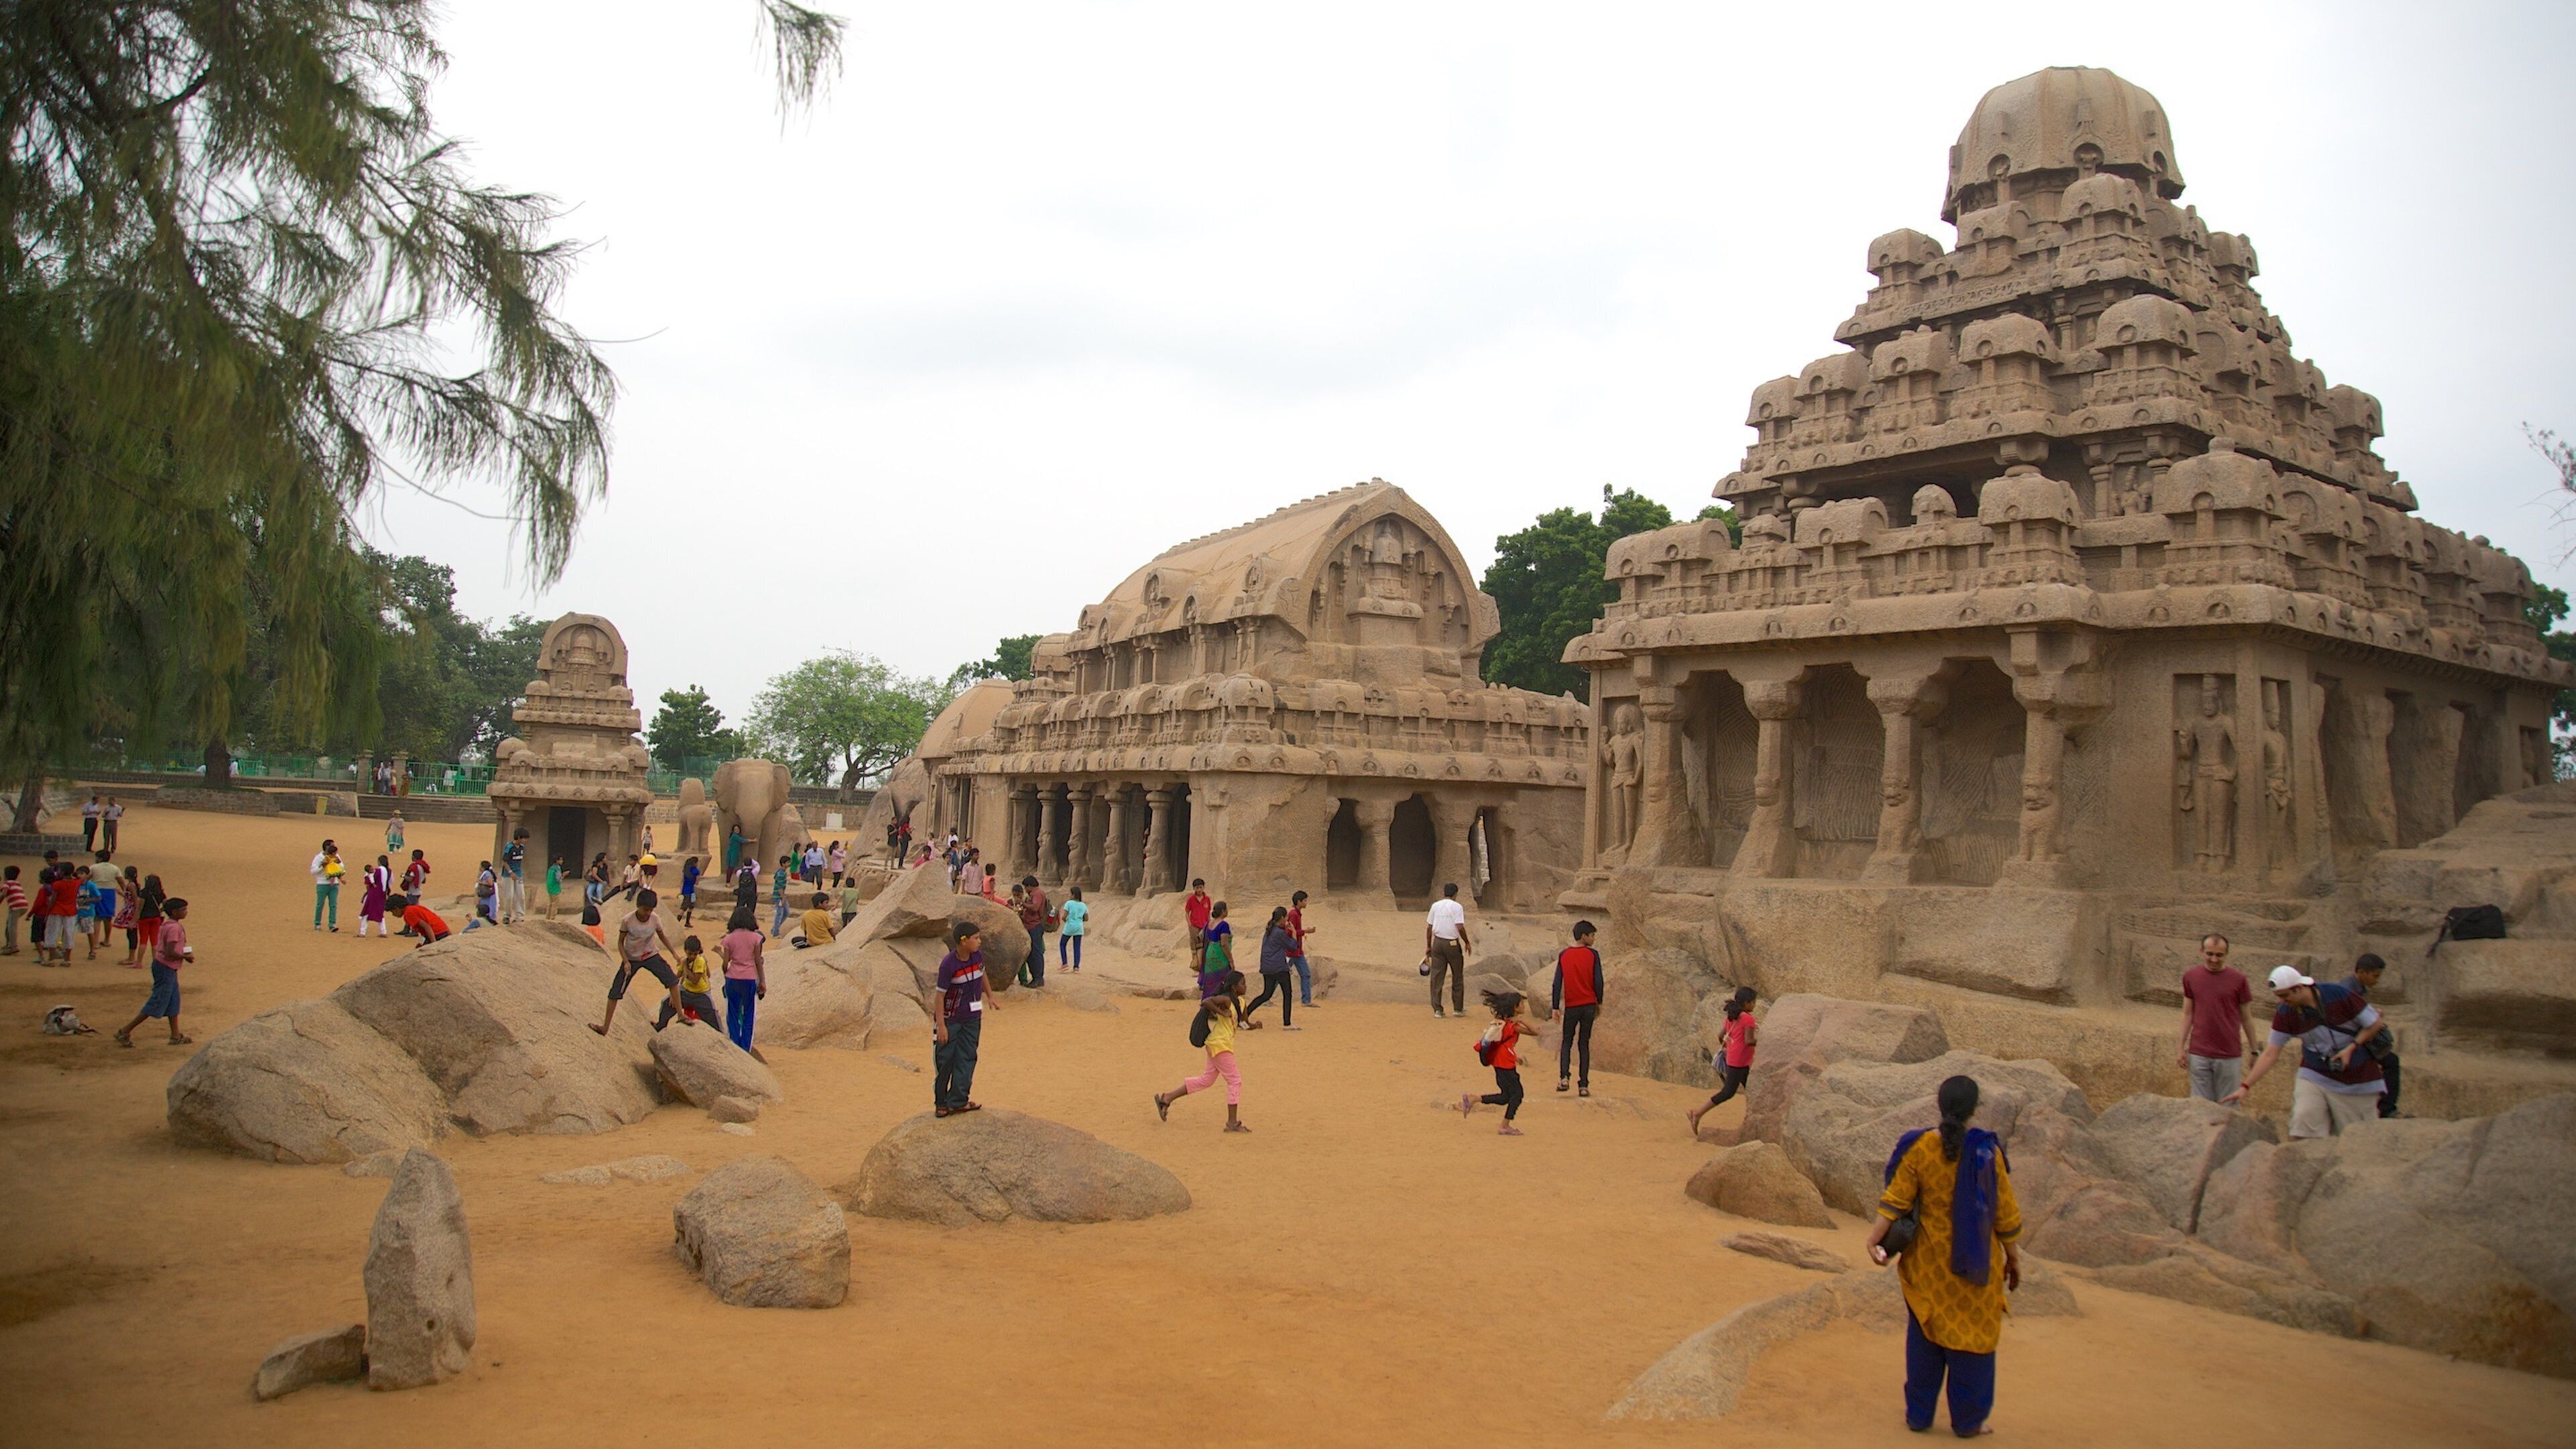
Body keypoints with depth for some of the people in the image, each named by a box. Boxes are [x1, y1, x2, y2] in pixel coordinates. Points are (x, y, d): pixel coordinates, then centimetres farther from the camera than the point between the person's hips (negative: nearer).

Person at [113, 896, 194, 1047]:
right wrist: (186, 956, -11)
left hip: (168, 968, 10)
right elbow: (170, 953, -25)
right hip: (166, 968, -10)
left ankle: (176, 1036, 20)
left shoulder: (167, 924, 10)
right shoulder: (174, 928, -20)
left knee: (173, 1002, 14)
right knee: (157, 1003, -4)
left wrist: (184, 953, 9)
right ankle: (125, 1031, 2)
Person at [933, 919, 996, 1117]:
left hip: (972, 1017, 5)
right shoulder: (948, 964, -24)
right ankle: (941, 1102, 18)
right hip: (950, 1019, -5)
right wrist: (941, 1025, -19)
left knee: (967, 1058, 4)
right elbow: (940, 994, -19)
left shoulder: (978, 955, -8)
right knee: (945, 1060, 4)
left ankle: (958, 1101, 9)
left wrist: (989, 995, 26)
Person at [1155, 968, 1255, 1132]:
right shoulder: (1226, 999, -16)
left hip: (1219, 1045, 10)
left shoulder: (1240, 1002, 12)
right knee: (1235, 1081, -5)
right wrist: (1223, 1013, -24)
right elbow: (1206, 1002, -31)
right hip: (1220, 1045, -10)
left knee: (1206, 1080, 14)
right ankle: (1232, 1123, -1)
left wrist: (1253, 1025, 0)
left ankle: (1167, 1098, 17)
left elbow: (1244, 1022, 21)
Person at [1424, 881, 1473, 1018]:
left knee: (1436, 976, 4)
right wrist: (1467, 943, -2)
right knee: (1457, 977, 10)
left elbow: (1429, 927, 8)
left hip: (1438, 942, 4)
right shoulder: (1457, 907, -7)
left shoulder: (1435, 906, 7)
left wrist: (1428, 946, 14)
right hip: (1452, 944, -3)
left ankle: (1437, 1009, 1)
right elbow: (1460, 927, -15)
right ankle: (1458, 1008, 15)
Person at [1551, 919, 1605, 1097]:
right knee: (1584, 1044, 8)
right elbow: (1598, 981, -5)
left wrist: (1555, 1008, 2)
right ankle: (1583, 1085, 2)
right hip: (1589, 1005, -1)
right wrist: (1599, 1003, 7)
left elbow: (1557, 983, -1)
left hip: (1571, 1006, 1)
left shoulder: (1564, 955, 1)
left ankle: (1564, 1077, -9)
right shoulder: (1592, 954, -4)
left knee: (1566, 1042, 13)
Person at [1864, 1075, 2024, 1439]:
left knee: (1925, 1334, 15)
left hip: (1928, 1260, 2)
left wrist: (1874, 1239, -8)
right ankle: (1967, 1420, 20)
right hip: (1975, 1263, -2)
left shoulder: (1919, 1148, -10)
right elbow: (2005, 1215, -6)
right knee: (1972, 1336, 12)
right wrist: (2014, 1260, 5)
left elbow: (1895, 1200, -12)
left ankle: (1919, 1415, 22)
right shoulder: (1986, 1152, -14)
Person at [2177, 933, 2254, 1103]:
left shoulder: (2238, 979, -2)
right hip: (2199, 1055, 1)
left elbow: (2246, 1018, 5)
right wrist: (2181, 1047, 5)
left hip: (2230, 1056, -1)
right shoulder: (2191, 976, 3)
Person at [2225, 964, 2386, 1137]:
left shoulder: (2339, 996, -17)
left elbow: (2376, 1025, -4)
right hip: (2315, 1076, 2)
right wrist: (2245, 1086, -12)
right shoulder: (2285, 1014, -9)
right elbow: (2270, 1054, -6)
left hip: (2356, 1081, -2)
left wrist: (2351, 1047, -18)